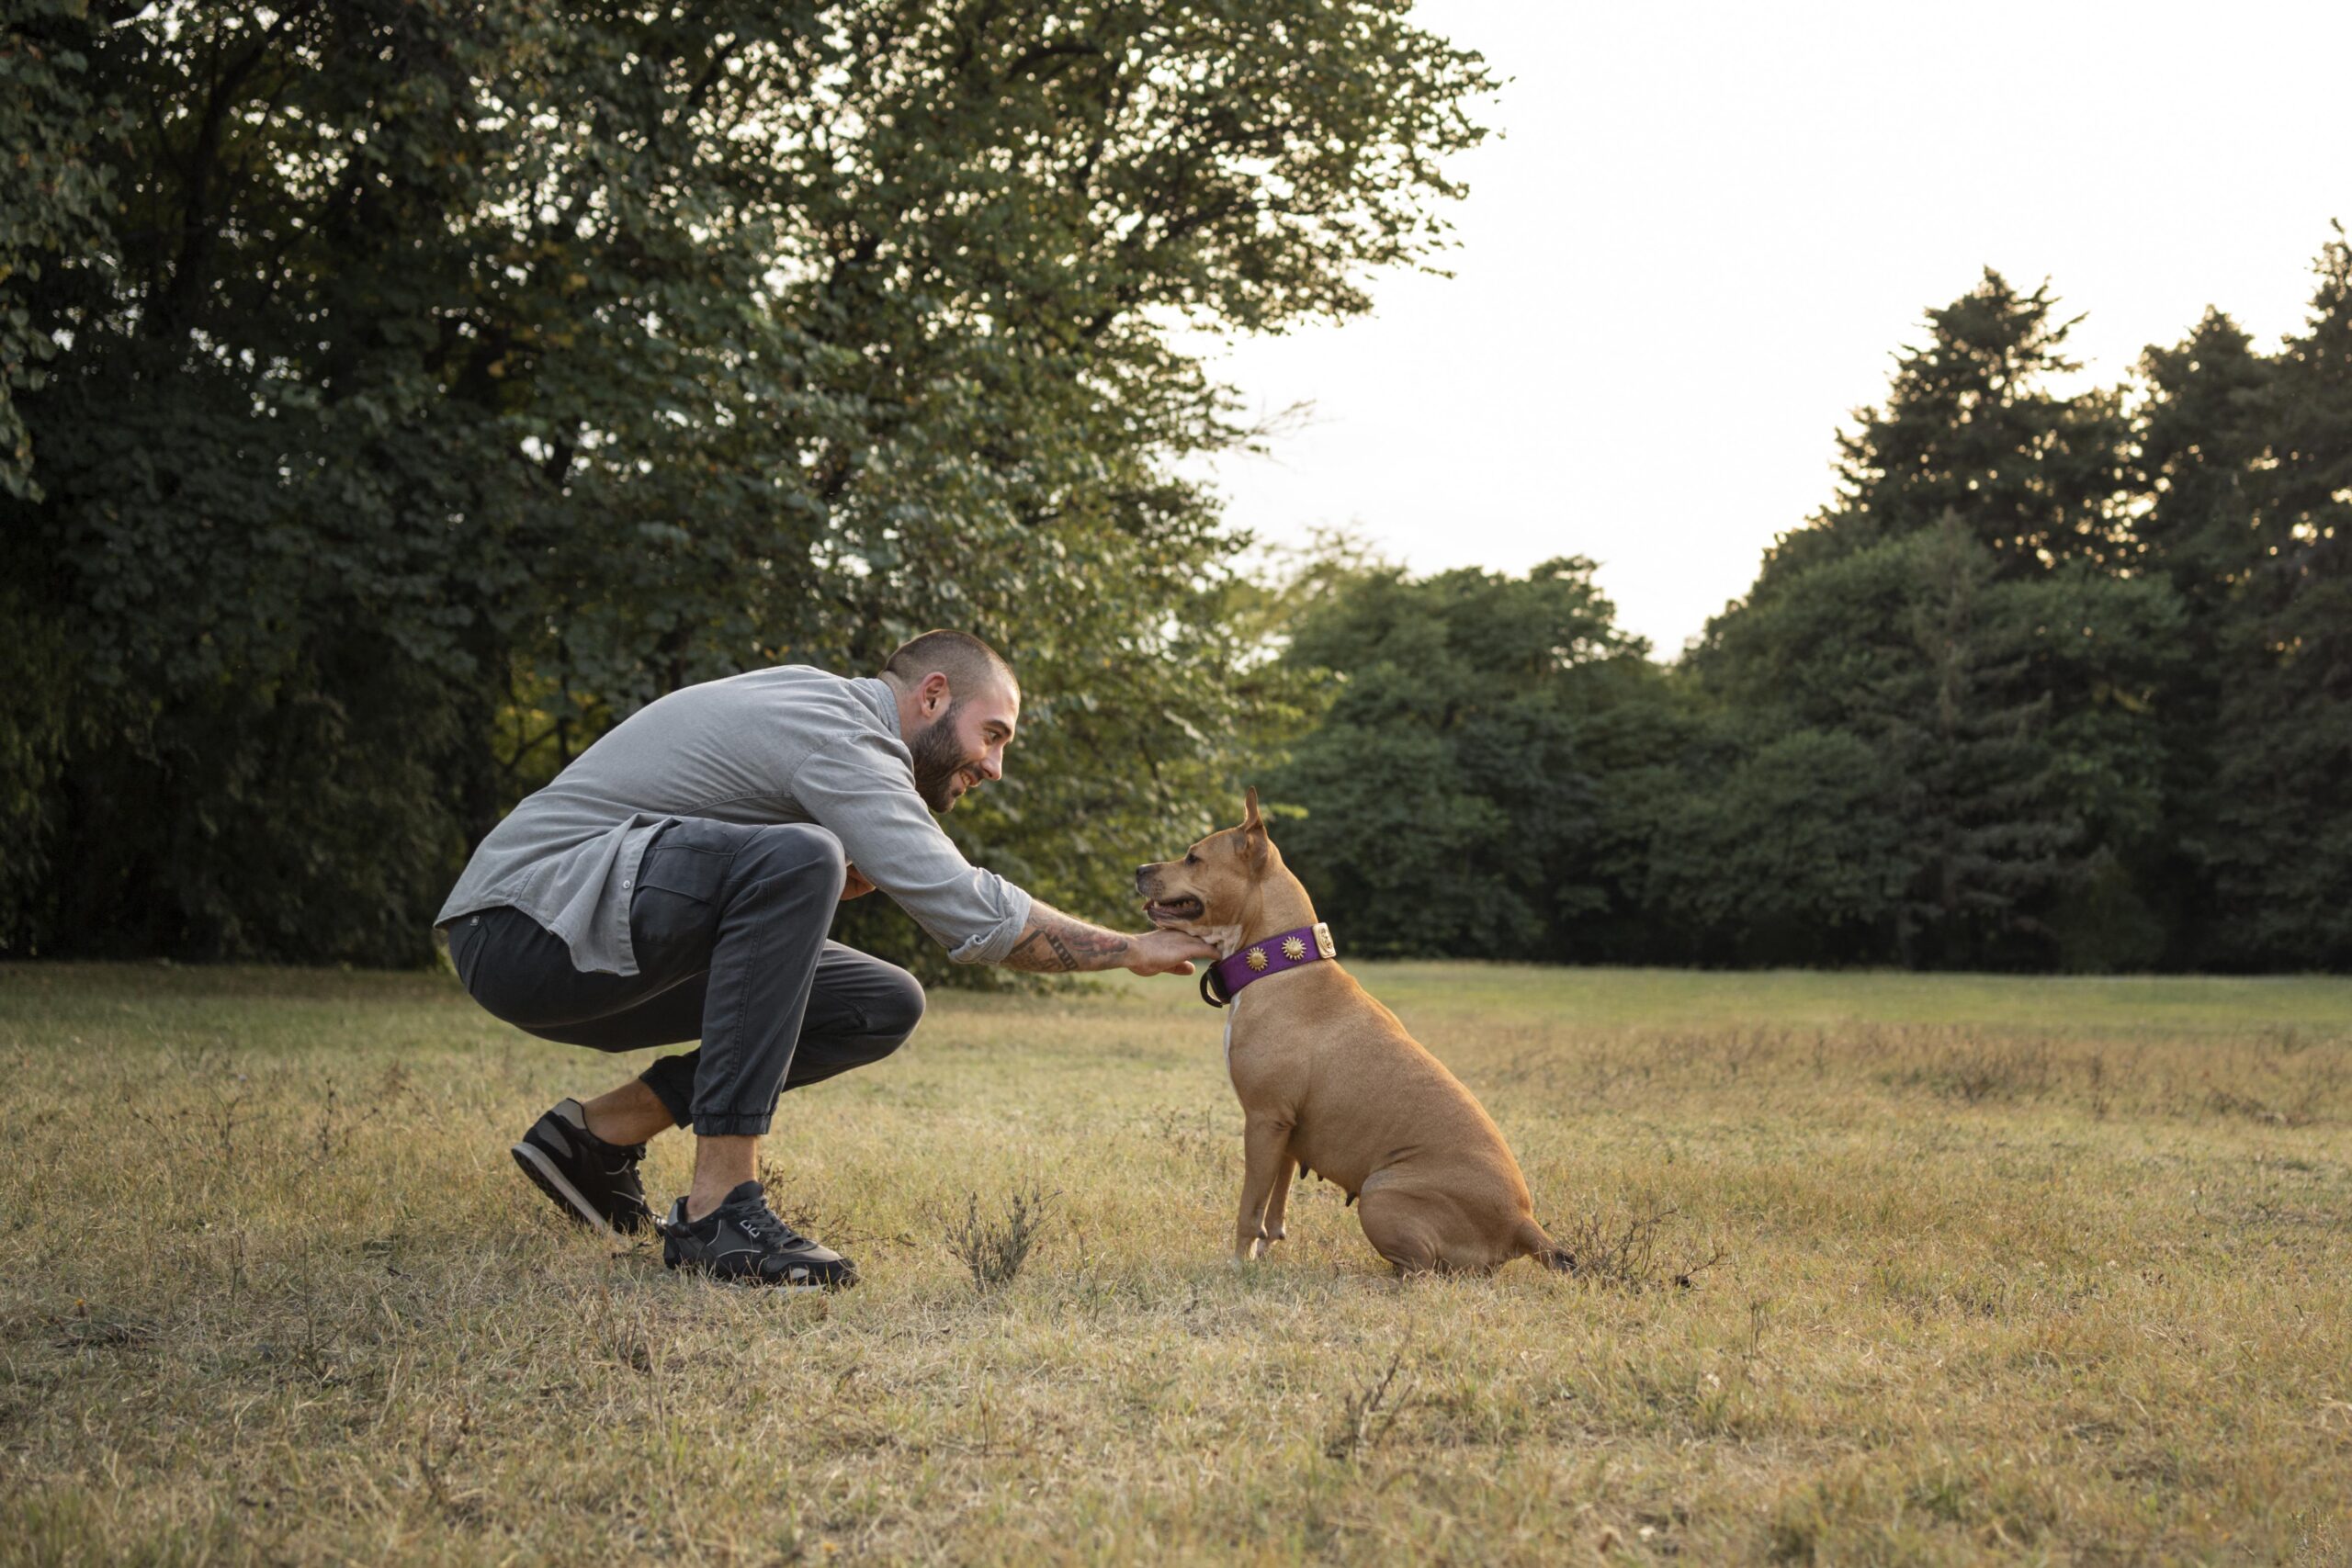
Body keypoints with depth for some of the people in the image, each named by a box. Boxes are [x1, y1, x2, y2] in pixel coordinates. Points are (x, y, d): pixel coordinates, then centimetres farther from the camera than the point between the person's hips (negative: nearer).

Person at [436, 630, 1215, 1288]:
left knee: (884, 1006, 2)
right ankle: (719, 1209, -30)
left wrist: (850, 875, 2)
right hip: (529, 921, -10)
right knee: (794, 858, -33)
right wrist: (1133, 949, -11)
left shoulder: (813, 701, 15)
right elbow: (969, 913, -22)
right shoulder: (838, 735, -16)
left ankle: (604, 1131, 9)